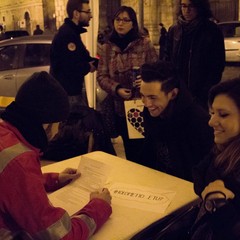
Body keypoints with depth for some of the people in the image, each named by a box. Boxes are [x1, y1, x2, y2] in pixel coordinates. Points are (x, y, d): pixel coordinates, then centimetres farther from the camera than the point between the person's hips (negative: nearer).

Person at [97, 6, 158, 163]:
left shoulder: (145, 44, -1)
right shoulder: (108, 47, 6)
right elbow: (101, 76, 3)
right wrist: (117, 89, -15)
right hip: (120, 106, 3)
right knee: (130, 149, 14)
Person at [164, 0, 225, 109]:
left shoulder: (213, 31, -4)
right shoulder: (174, 30, 6)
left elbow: (217, 66, -4)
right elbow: (167, 60, 10)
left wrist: (204, 94, -11)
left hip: (201, 96, -3)